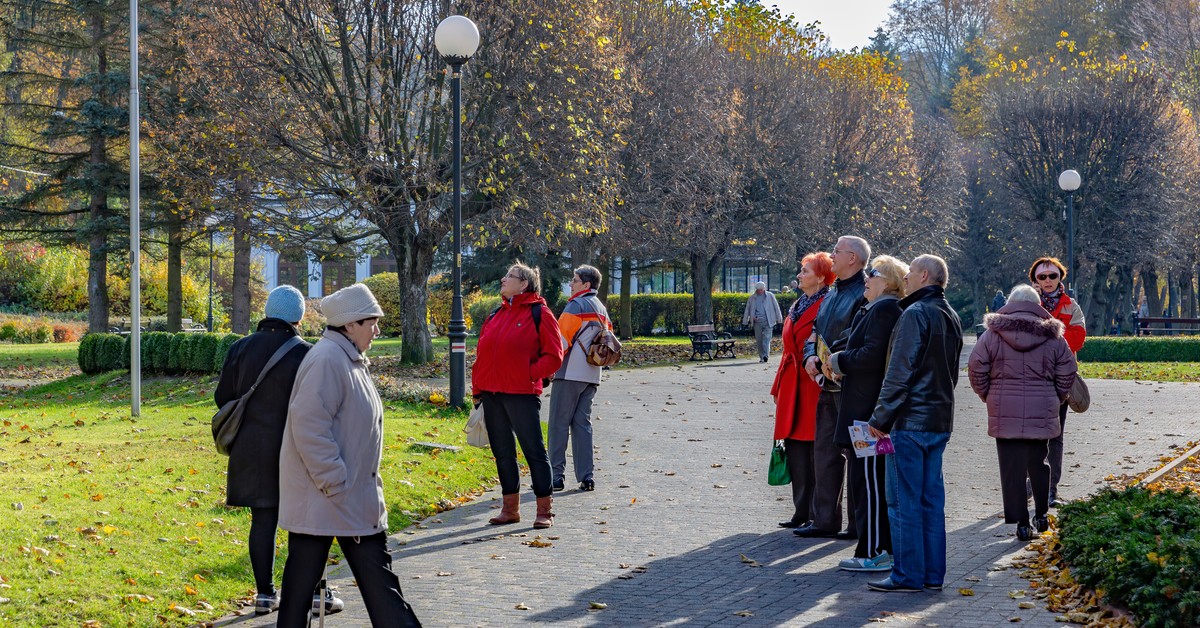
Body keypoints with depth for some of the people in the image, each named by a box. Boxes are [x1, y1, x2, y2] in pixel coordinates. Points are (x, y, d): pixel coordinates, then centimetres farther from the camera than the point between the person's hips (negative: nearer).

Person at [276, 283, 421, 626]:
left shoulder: (351, 360, 14)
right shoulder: (327, 360, -18)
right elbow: (308, 426, -25)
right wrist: (335, 482, -22)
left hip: (356, 495, 10)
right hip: (321, 495, -10)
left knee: (378, 574, 9)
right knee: (303, 575, 2)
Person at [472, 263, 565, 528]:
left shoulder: (539, 313, -4)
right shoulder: (497, 315, 16)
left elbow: (554, 356, -6)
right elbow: (482, 353, 18)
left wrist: (530, 374, -13)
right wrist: (478, 387, 10)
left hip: (522, 394, -7)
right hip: (492, 395, 7)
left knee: (534, 451, -2)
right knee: (502, 453, 12)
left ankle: (544, 511, 3)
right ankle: (510, 508, 21)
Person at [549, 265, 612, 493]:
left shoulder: (577, 305, -9)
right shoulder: (602, 310, 17)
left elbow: (562, 338, -14)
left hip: (570, 373, -8)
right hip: (592, 376, 8)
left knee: (559, 423, -3)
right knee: (582, 423, 9)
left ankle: (556, 476, -4)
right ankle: (586, 476, 3)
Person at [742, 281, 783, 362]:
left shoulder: (770, 296, 7)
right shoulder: (752, 298, 12)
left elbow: (776, 307, 8)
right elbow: (747, 310, 16)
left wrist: (779, 318, 5)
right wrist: (745, 321, 12)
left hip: (768, 321, -3)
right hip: (757, 322, 3)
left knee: (766, 338, -14)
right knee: (759, 340, 3)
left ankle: (766, 355, -21)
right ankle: (762, 357, 11)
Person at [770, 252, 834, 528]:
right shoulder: (796, 307, 17)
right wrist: (778, 386, 19)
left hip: (816, 387, -8)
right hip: (793, 389, 8)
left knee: (816, 451, -3)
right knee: (795, 449, 8)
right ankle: (802, 512, 14)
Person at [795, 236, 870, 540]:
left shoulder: (866, 293, -10)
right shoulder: (833, 293, 18)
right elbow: (816, 332, 21)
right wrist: (810, 356, 2)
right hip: (827, 384, 9)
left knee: (856, 452, -2)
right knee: (825, 450, 10)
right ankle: (825, 519, 16)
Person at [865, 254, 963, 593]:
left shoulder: (915, 314, -13)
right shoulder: (951, 317, 15)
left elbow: (900, 372, -16)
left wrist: (881, 418, -13)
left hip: (911, 421, -9)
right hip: (941, 422, 9)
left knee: (904, 500, -4)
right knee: (931, 498, 11)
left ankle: (907, 574, -2)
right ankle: (933, 574, 13)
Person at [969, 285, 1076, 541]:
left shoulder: (993, 334, -2)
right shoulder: (1052, 336, 3)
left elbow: (976, 368, -2)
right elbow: (1067, 371, 5)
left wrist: (988, 396, 12)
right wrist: (1055, 399, 18)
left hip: (1005, 413, -2)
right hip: (1042, 413, 2)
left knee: (1012, 468, 2)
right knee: (1038, 463, 18)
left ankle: (1021, 523, 1)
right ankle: (1041, 515, 25)